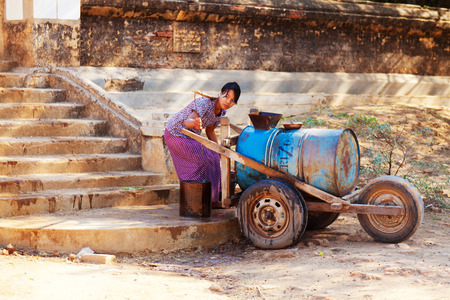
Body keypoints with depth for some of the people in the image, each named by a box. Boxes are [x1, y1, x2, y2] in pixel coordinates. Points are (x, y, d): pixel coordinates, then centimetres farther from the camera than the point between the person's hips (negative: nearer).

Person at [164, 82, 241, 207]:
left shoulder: (222, 111, -4)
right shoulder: (205, 103, -30)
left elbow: (210, 131, 10)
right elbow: (187, 121, -43)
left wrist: (219, 152, 10)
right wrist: (193, 123, -66)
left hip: (189, 136, 9)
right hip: (176, 134, -9)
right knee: (203, 159, -18)